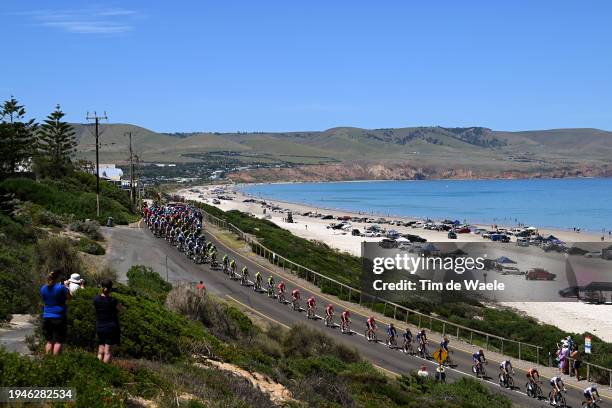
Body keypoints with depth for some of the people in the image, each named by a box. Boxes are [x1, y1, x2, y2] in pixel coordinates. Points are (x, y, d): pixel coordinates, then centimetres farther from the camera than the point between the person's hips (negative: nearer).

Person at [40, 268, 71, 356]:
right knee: (58, 342, -1)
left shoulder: (43, 288, 4)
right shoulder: (61, 288, -13)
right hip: (59, 317, -5)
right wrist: (67, 289, 14)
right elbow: (69, 297, -2)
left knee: (49, 341, 13)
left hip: (47, 318, 5)